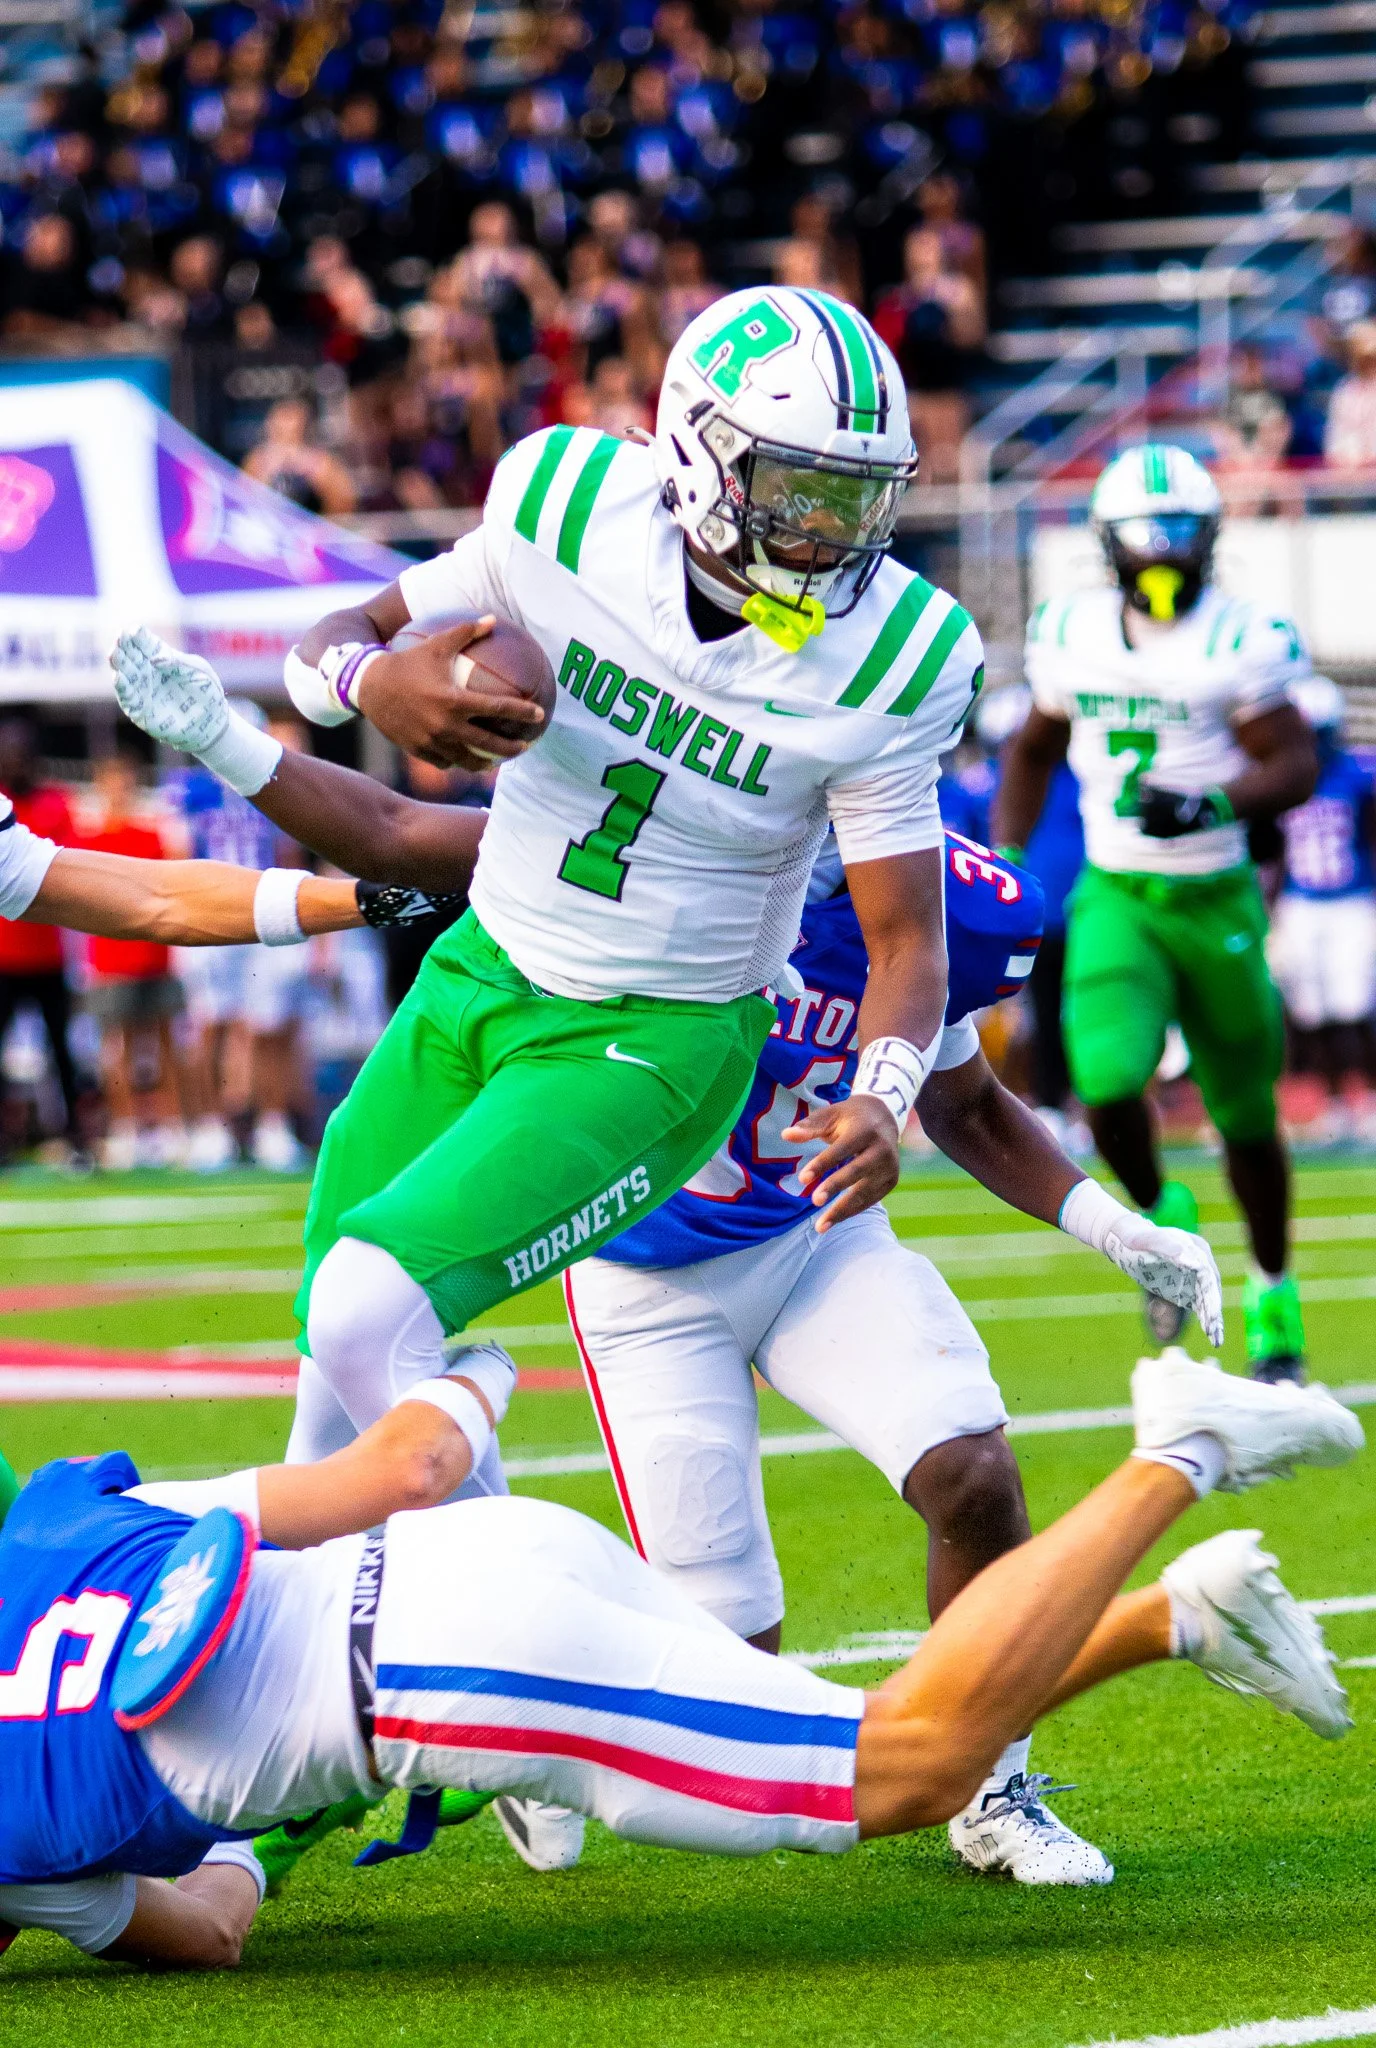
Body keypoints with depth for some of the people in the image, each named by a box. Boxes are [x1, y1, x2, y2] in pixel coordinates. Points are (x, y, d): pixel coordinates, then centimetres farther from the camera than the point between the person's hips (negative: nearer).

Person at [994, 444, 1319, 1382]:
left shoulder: (1237, 639, -9)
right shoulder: (1072, 634, 2)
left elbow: (1297, 766, -13)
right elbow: (1035, 750, 19)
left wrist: (1213, 802, -29)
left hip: (1215, 905, -1)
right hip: (1115, 901, 1)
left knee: (1246, 1114, 10)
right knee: (1108, 1076, -23)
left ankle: (1274, 1288, 34)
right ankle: (1163, 1218, 7)